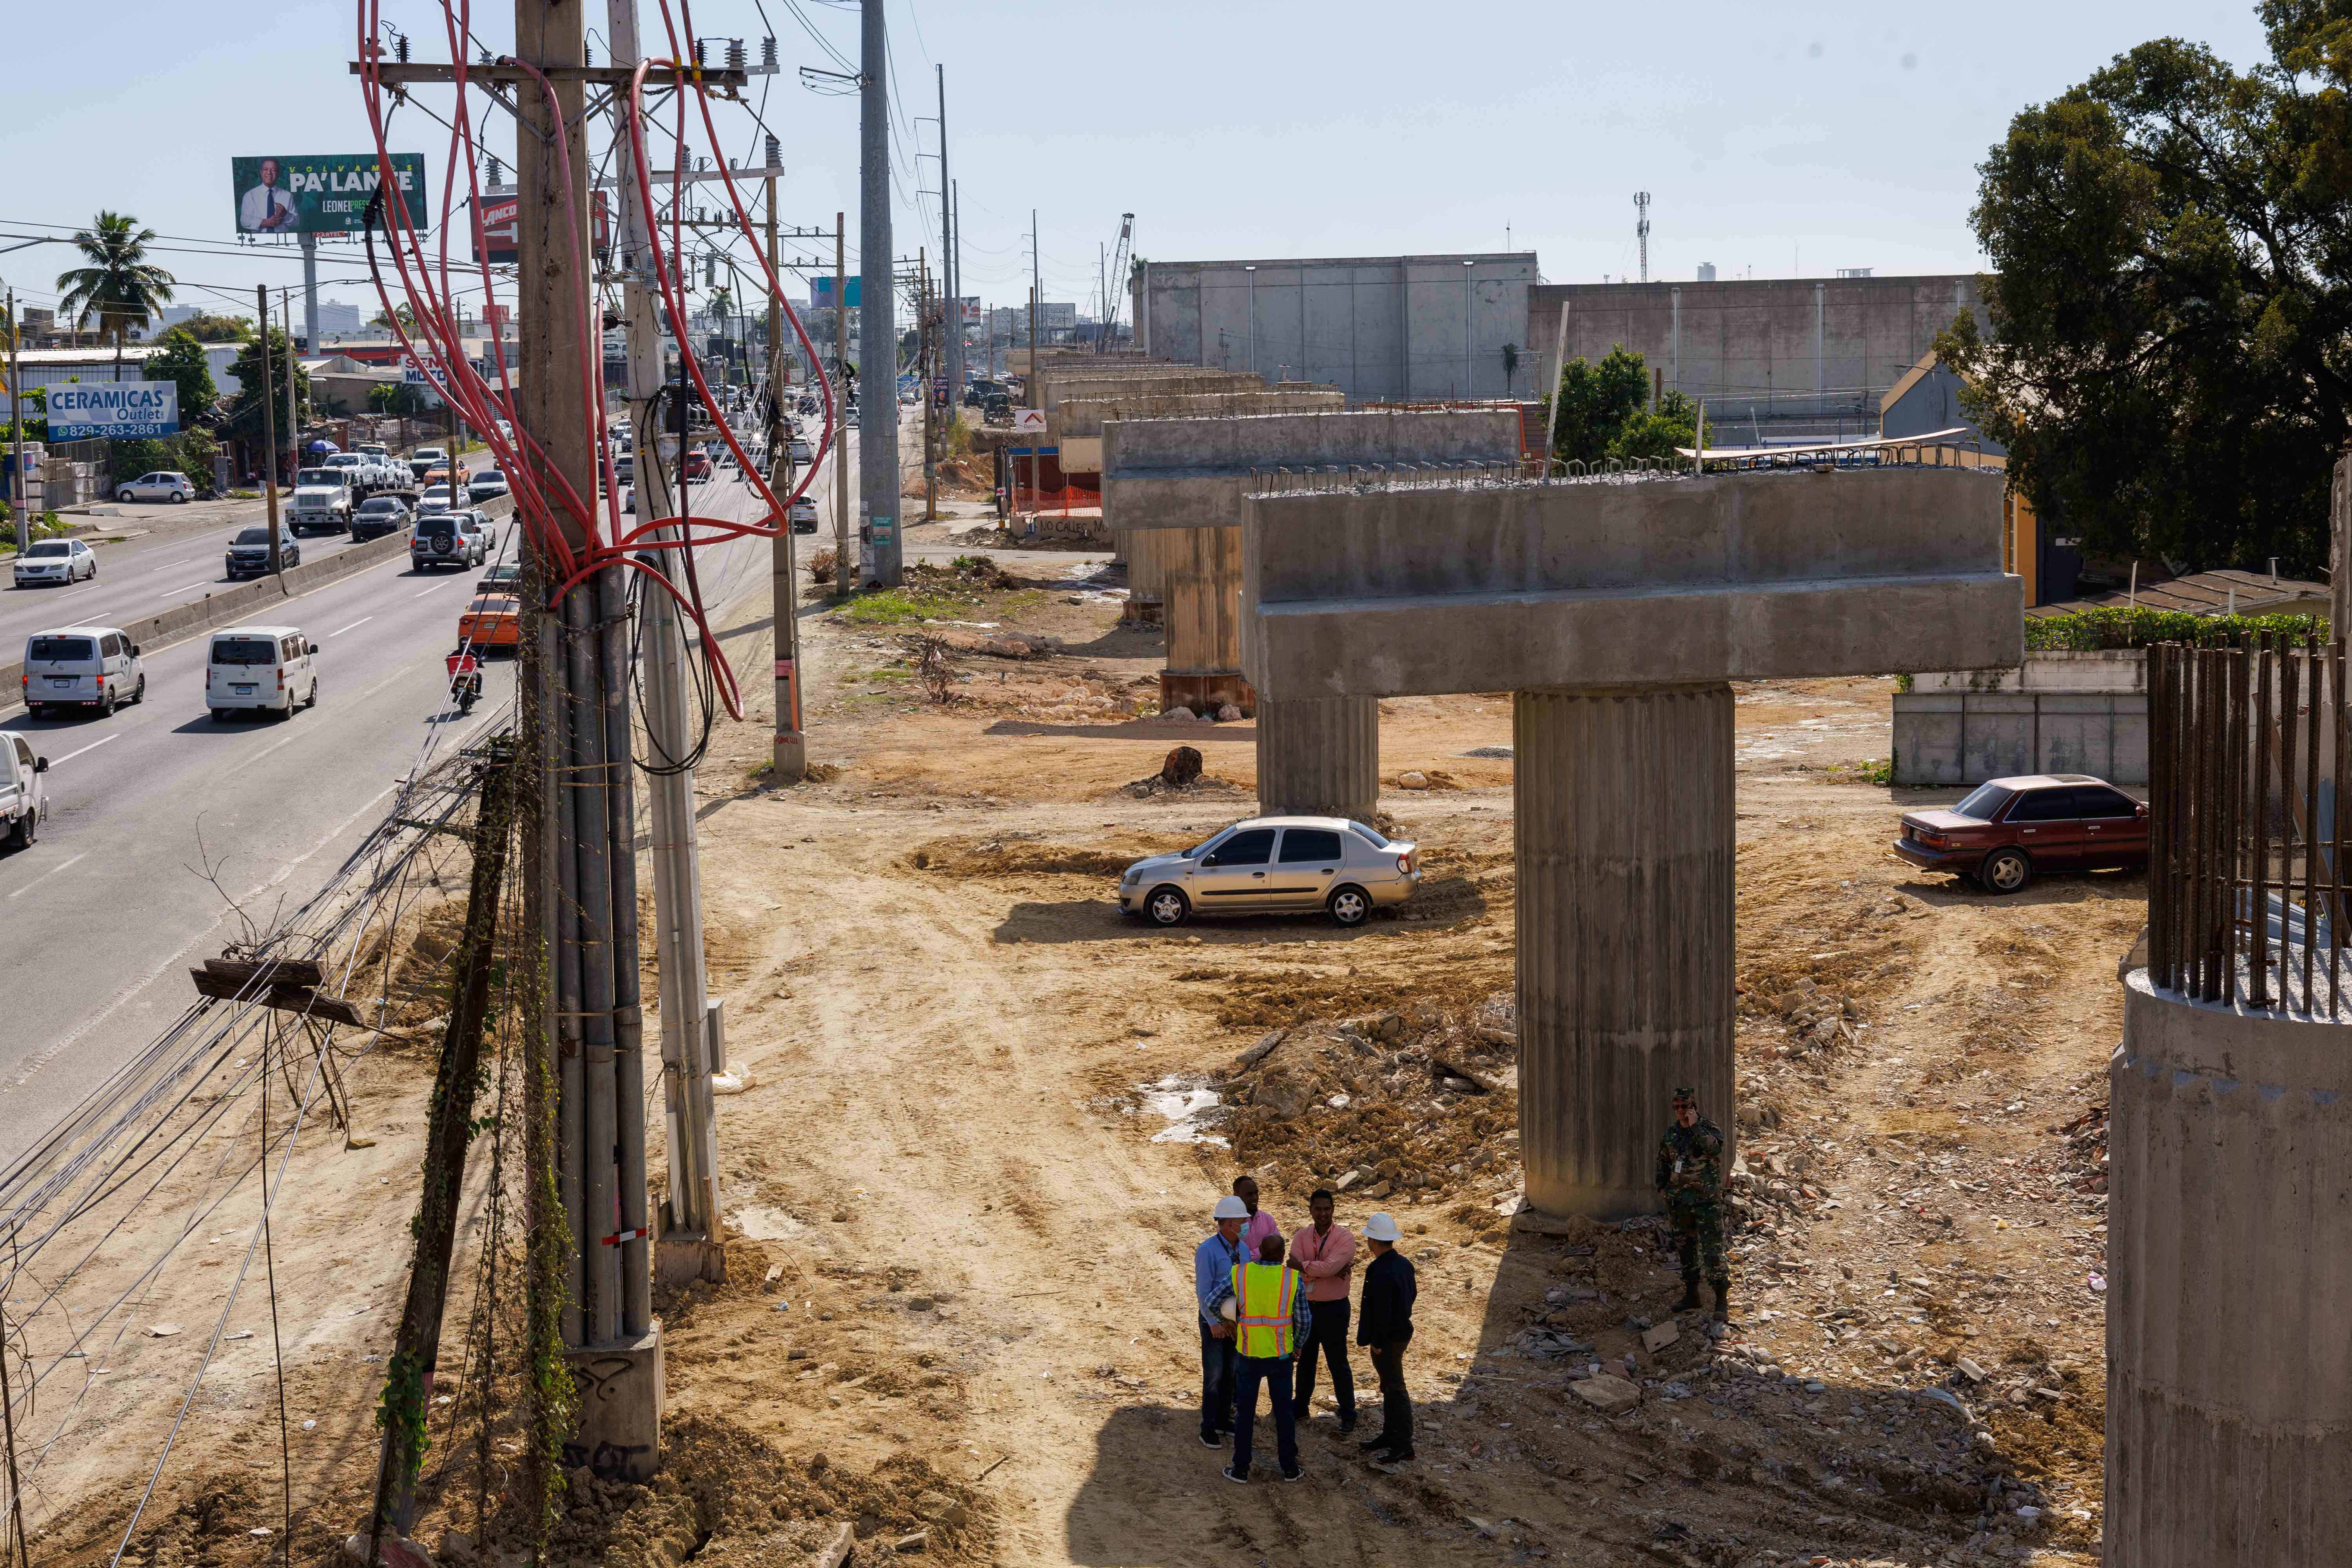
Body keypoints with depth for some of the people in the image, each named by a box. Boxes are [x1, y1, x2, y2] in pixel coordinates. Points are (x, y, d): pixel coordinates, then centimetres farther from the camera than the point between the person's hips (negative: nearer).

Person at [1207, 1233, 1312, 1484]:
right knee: (1284, 1411, 14)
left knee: (1245, 1412, 12)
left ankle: (1241, 1469, 16)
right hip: (1280, 1356, 0)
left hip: (1248, 1355, 0)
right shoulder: (1292, 1279, -10)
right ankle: (1289, 1468, 21)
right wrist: (1298, 1345, 15)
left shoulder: (1240, 1274, -9)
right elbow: (1303, 1320, -5)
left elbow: (1213, 1302, -3)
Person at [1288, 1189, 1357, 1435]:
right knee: (1305, 1359, 20)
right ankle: (1301, 1405, 35)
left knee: (1338, 1364, 2)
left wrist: (1303, 1265, -16)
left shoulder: (1345, 1237, -14)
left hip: (1333, 1309, -5)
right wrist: (1324, 1270, -26)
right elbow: (1294, 1270, -16)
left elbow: (1329, 1268, -27)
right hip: (1305, 1305, 5)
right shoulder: (1302, 1237, -1)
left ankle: (1348, 1416, 12)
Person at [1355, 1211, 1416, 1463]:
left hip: (1388, 1338, -10)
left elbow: (1381, 1312, -26)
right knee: (1390, 1387, 20)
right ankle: (1390, 1436, 32)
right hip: (1402, 1329, 10)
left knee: (1394, 1388, -1)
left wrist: (1377, 1343, -16)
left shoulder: (1382, 1273, -27)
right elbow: (1412, 1294, 15)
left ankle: (1403, 1446, 7)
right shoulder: (1404, 1264, 3)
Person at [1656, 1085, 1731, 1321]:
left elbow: (1713, 1149, -32)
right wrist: (1663, 1188, 12)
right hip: (1679, 1201, 6)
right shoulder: (1671, 1132, 6)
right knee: (1686, 1248, 13)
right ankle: (1691, 1295, 25)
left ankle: (1722, 1303, -6)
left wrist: (1695, 1125, -31)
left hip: (1706, 1200, -6)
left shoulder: (1710, 1129, -10)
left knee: (1712, 1252, -9)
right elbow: (1663, 1161, 18)